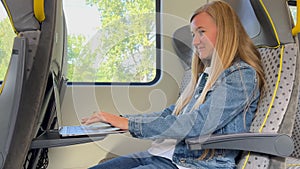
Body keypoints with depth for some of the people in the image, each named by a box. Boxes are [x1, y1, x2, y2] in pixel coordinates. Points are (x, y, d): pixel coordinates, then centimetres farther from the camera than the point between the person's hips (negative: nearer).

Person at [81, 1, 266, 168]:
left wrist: (130, 124, -17)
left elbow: (198, 124, -20)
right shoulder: (205, 75, 16)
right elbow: (170, 114, 17)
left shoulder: (242, 75, -9)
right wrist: (120, 120, 6)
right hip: (164, 153, 8)